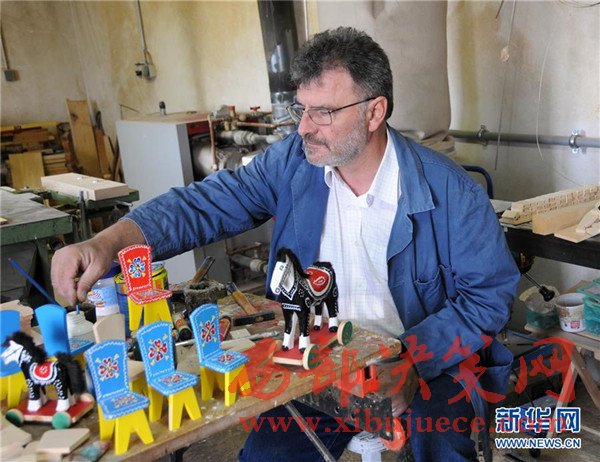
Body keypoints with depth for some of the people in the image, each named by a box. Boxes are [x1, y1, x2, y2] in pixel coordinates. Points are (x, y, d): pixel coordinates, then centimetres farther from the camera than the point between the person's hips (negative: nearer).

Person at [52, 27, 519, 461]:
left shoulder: (449, 191, -14)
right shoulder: (294, 160, -5)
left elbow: (491, 292, -9)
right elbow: (210, 203, -10)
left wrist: (410, 362, -23)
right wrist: (107, 243, -25)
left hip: (425, 364, -2)